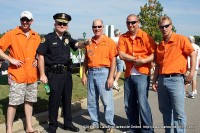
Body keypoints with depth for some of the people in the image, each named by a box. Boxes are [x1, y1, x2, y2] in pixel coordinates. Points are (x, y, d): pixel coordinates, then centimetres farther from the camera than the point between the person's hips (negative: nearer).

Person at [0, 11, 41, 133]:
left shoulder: (36, 37, 9)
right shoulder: (12, 34, -4)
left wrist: (37, 60, 6)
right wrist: (11, 59, -14)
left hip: (32, 75, 5)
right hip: (17, 75, -4)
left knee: (29, 101, 13)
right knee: (13, 102, -2)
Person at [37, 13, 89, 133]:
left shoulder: (67, 38, 11)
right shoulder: (48, 38, -6)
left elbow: (77, 45, -6)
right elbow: (41, 56, -7)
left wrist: (85, 43, -29)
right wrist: (42, 74, -10)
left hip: (67, 73, 6)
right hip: (54, 74, -5)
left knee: (67, 99, 14)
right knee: (55, 100, 0)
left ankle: (68, 123, 28)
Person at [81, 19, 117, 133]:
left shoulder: (109, 42, -3)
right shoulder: (89, 42, 11)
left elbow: (113, 60, -7)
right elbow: (86, 60, 15)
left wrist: (111, 77, -13)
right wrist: (84, 74, 10)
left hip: (103, 72, -5)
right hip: (91, 73, 5)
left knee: (107, 100, -1)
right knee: (92, 100, 11)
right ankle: (95, 122, 25)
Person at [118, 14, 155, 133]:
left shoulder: (145, 37, -2)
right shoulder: (123, 38, 7)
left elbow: (155, 54, -7)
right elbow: (121, 55, -5)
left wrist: (143, 61, -20)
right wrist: (136, 59, -14)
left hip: (142, 75, -4)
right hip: (128, 75, 5)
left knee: (142, 103, -10)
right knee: (129, 104, 11)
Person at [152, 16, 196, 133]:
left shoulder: (181, 39, -2)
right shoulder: (160, 45, 15)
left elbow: (193, 55, -5)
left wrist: (191, 73, -11)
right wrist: (154, 80, 14)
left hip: (175, 79, -6)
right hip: (162, 80, 6)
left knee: (178, 112, -3)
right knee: (165, 110, 14)